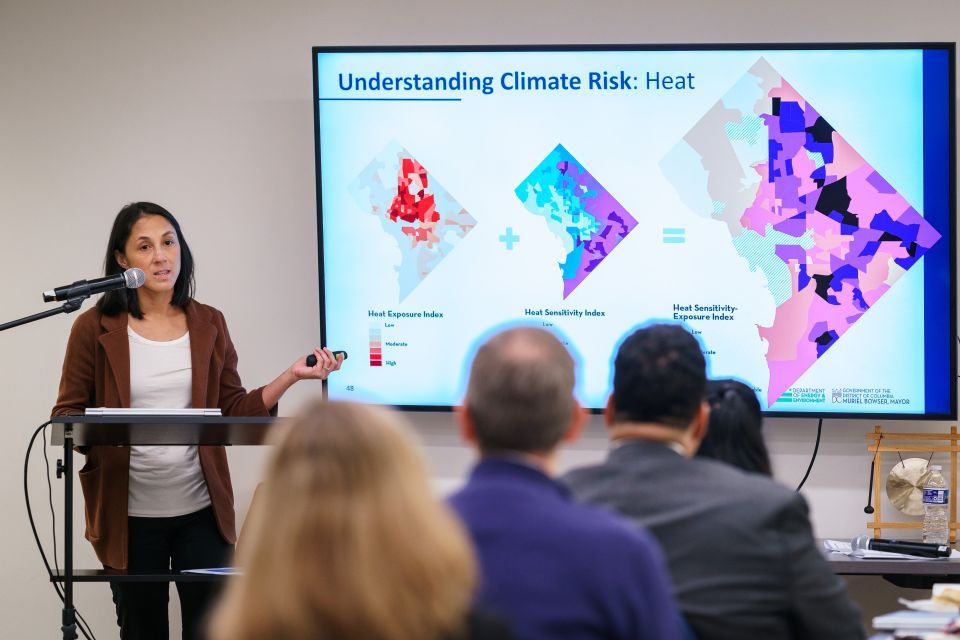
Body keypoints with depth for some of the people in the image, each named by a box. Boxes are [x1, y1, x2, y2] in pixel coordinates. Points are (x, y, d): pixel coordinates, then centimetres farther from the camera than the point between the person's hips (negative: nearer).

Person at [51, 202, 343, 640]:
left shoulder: (208, 325, 7)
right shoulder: (96, 328, -3)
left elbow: (234, 412, 9)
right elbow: (67, 414, 0)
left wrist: (291, 376, -2)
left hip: (200, 510, 2)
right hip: (130, 516, -2)